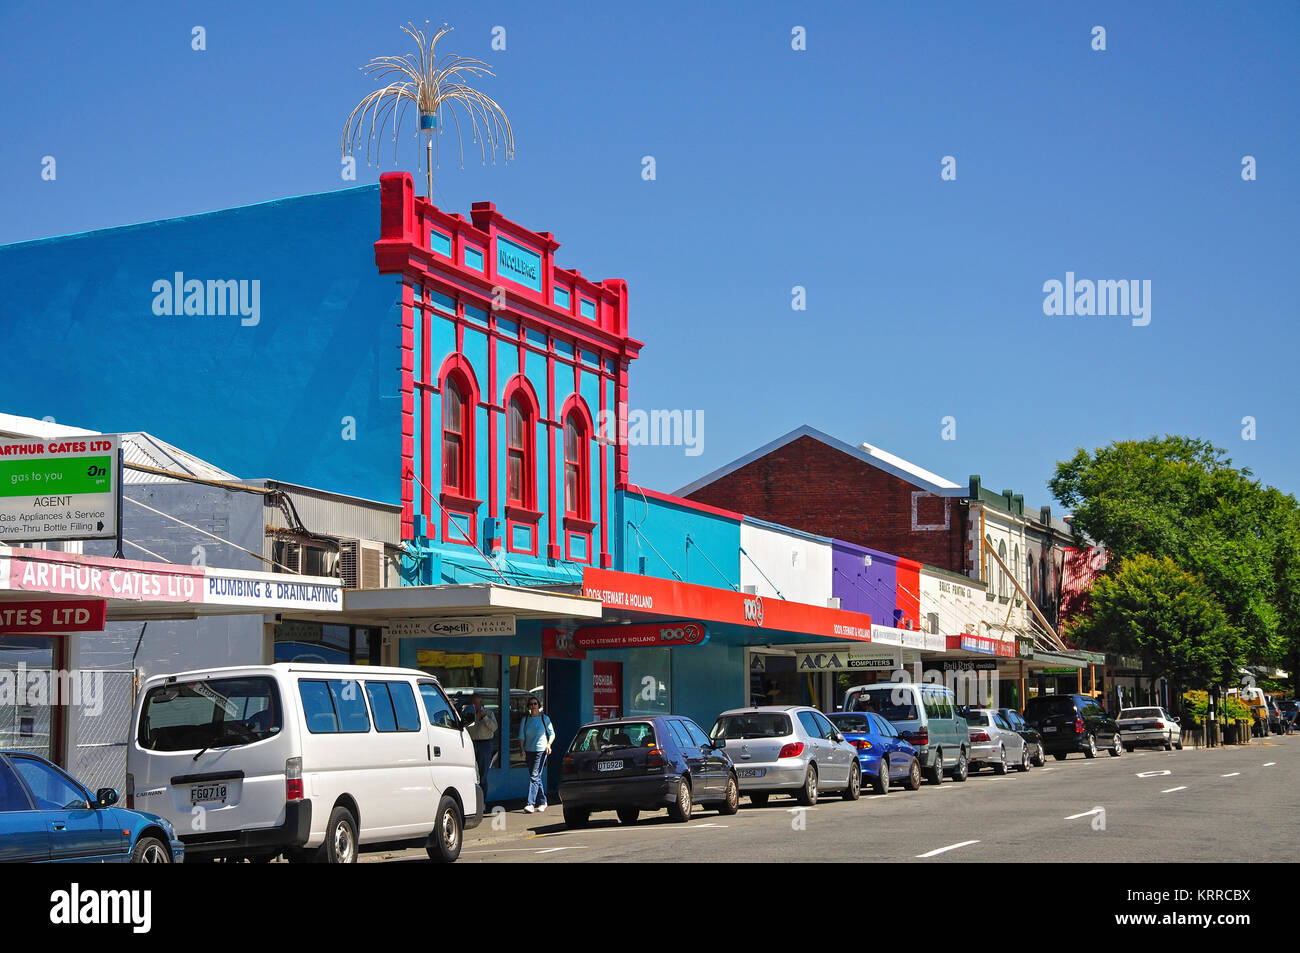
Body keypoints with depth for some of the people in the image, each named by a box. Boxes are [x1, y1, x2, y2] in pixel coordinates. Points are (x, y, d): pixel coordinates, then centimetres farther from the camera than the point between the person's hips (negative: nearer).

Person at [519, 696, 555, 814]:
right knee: (537, 777, 9)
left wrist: (549, 744, -10)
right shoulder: (525, 719, 9)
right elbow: (521, 736, 9)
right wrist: (523, 750, -1)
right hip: (529, 750, 4)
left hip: (541, 750, -4)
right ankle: (542, 802, 20)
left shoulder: (544, 718, 1)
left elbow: (552, 733, 6)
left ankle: (531, 803, -18)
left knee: (534, 776, -13)